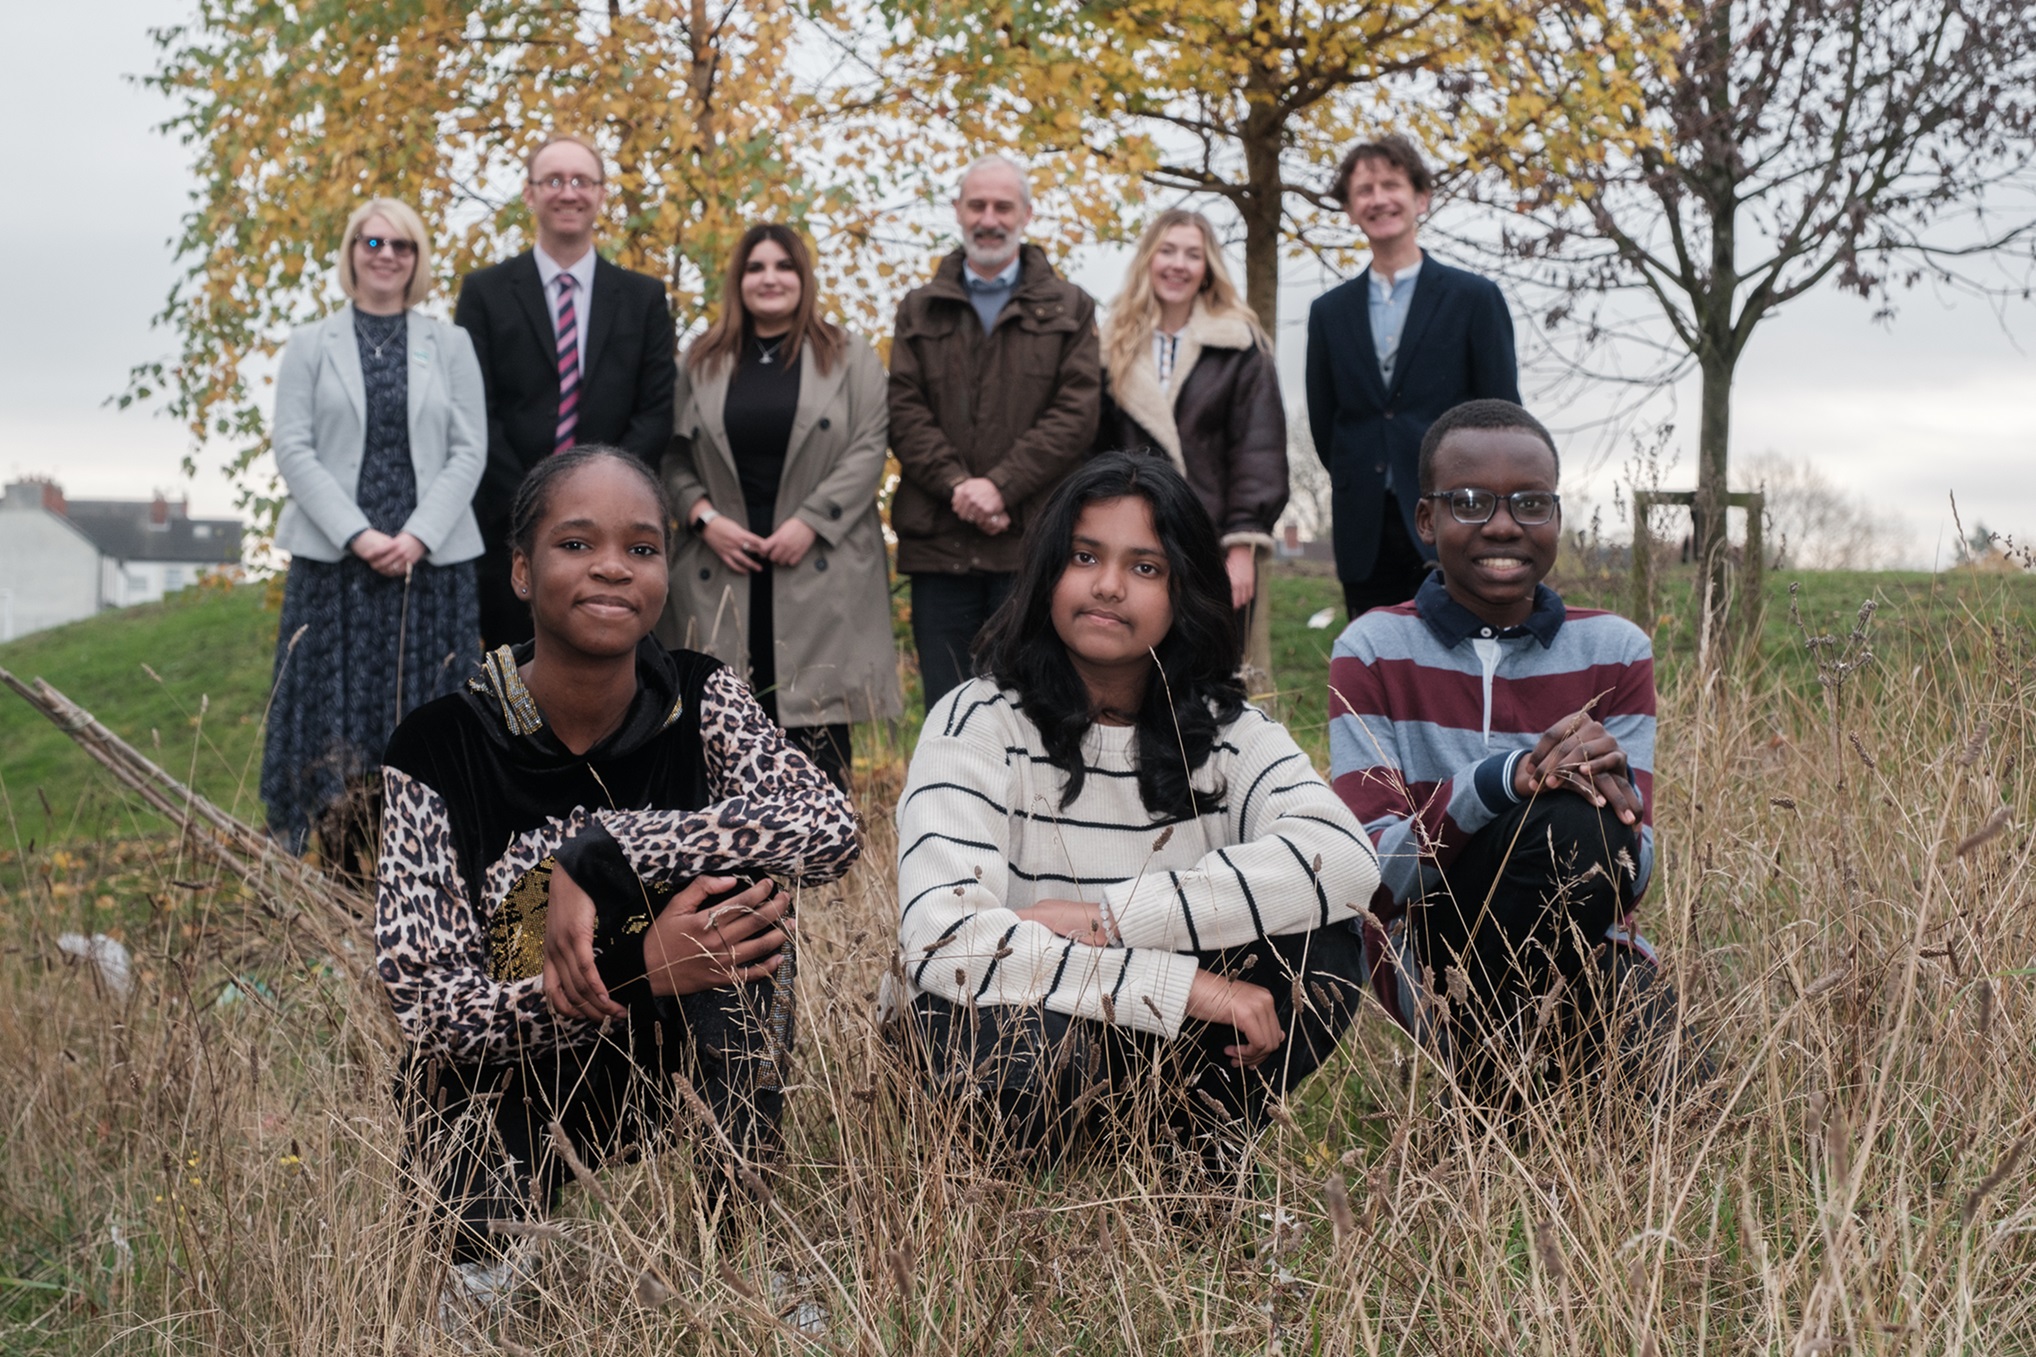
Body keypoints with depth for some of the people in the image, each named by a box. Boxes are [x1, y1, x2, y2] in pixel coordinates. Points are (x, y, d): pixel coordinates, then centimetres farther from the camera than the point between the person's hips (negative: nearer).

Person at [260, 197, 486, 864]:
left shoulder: (450, 345, 11)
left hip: (432, 562, 1)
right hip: (334, 561, -1)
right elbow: (292, 450, 0)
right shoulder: (310, 346, 9)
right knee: (337, 723, -2)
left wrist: (418, 536, -10)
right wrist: (358, 536, -12)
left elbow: (469, 451, 4)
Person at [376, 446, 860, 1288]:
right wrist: (640, 968, -33)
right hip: (501, 1083, -3)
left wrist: (598, 854, -33)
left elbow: (831, 829, -27)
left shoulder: (697, 702, -9)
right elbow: (421, 998, -20)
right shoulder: (441, 748, -16)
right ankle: (486, 1262, 4)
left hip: (668, 1061, 3)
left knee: (738, 875, -24)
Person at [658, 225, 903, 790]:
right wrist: (704, 517, -5)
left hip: (818, 566, -2)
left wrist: (809, 522, -10)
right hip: (725, 565, 2)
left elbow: (869, 449, -1)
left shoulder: (850, 359, 8)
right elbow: (675, 456, 12)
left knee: (817, 717, -4)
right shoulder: (701, 362, 14)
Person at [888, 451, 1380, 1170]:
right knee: (1034, 1054, -37)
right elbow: (942, 939, -27)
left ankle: (1201, 1146, 3)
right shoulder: (979, 724, -12)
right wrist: (1189, 987, -31)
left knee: (1320, 951, -20)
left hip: (1163, 1049, 4)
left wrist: (1109, 917, -29)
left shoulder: (1229, 734, -1)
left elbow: (1344, 858, -21)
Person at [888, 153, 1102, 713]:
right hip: (939, 541, 2)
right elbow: (904, 411, 4)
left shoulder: (1068, 309, 11)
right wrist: (957, 486, -12)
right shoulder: (919, 310, 17)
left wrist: (1000, 486, -13)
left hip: (1034, 540, -2)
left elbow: (1078, 411, -1)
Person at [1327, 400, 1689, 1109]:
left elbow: (1633, 873, -5)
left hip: (1588, 952, 3)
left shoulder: (1614, 651, 3)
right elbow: (1377, 865, -15)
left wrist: (1613, 788, -29)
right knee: (1569, 821, -30)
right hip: (1435, 962, -2)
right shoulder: (1373, 651, -4)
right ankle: (1496, 1091, -14)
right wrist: (1504, 779, -32)